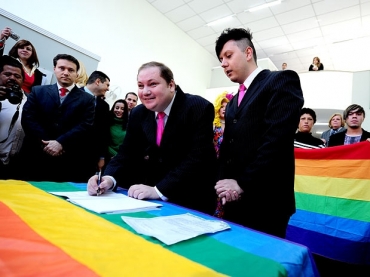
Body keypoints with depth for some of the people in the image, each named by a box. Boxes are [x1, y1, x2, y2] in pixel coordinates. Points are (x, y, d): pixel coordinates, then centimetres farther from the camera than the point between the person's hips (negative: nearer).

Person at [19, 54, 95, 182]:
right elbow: (28, 119, 2)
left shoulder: (87, 99, 8)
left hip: (70, 160, -1)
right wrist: (45, 143, -12)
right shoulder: (38, 91, 13)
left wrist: (60, 143, -15)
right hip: (36, 157, 2)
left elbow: (86, 126, -4)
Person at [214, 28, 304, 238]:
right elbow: (228, 147, 14)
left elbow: (278, 139, -17)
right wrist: (224, 181, -4)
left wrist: (242, 184, -16)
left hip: (264, 202, -7)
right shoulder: (234, 102, 18)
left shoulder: (282, 81, -4)